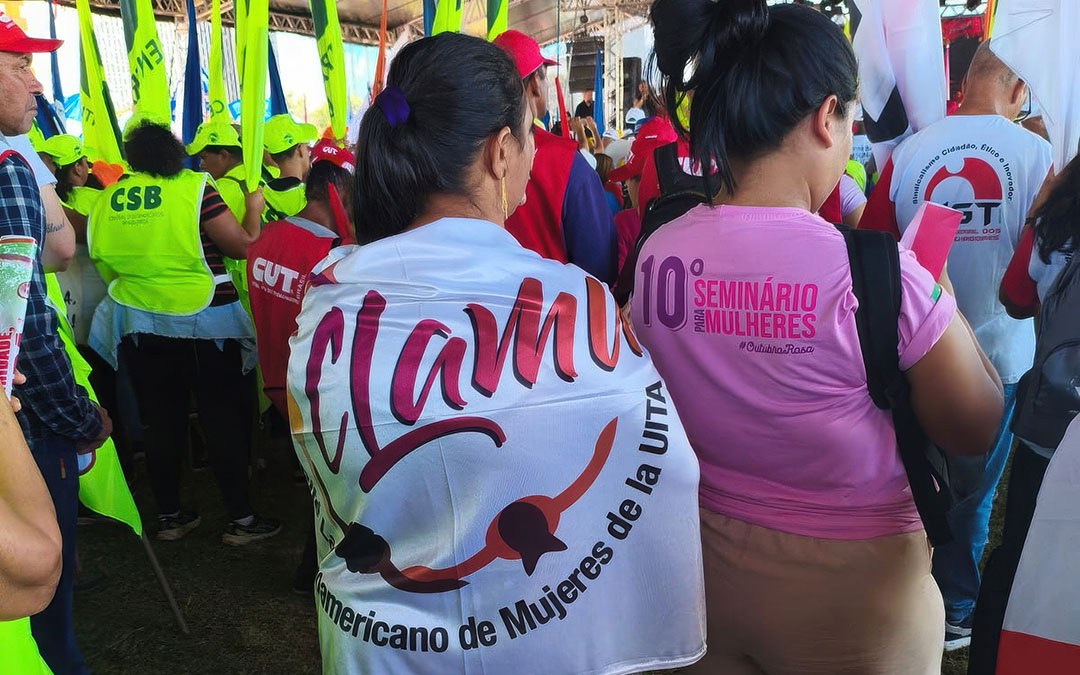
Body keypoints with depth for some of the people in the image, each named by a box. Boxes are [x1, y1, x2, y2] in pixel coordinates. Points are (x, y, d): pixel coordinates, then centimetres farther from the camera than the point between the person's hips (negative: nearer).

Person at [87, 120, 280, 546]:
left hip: (139, 323, 5)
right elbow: (242, 246, -10)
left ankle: (169, 516, 23)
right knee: (223, 417, 4)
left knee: (161, 419, 13)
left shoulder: (108, 199, 4)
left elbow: (104, 264, 10)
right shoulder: (193, 187, -10)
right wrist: (254, 209, 6)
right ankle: (240, 519, 9)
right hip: (202, 319, -4)